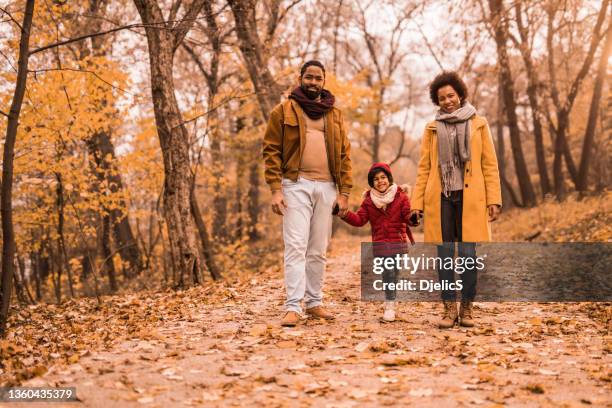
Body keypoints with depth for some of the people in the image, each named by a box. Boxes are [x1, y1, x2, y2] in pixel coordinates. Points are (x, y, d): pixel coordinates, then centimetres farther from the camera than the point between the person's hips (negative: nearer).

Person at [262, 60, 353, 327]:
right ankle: (293, 307, -9)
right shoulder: (284, 111, 5)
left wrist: (344, 192, 3)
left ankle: (315, 303, 17)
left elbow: (344, 154, 12)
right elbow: (271, 151, -1)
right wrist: (276, 190, -10)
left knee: (318, 250, 9)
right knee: (296, 246, -9)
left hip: (326, 187, 4)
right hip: (296, 185, -3)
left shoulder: (335, 115, 15)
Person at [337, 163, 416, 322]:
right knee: (387, 272, -2)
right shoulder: (369, 201, 7)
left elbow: (408, 216, -7)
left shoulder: (400, 197, 1)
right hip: (380, 244, 1)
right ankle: (390, 305, 10)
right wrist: (345, 214, -14)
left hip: (397, 242, -1)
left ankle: (390, 304, 5)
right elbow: (359, 219, 2)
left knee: (393, 272, -3)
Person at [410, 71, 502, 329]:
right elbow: (424, 168, 10)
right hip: (440, 198, 1)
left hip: (470, 198, -1)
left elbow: (490, 165, 5)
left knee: (468, 253, -3)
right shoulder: (432, 129, 13)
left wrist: (493, 199, -4)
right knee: (444, 254, 1)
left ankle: (467, 308, 9)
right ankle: (449, 308, 9)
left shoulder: (478, 124, 9)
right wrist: (417, 203, 2)